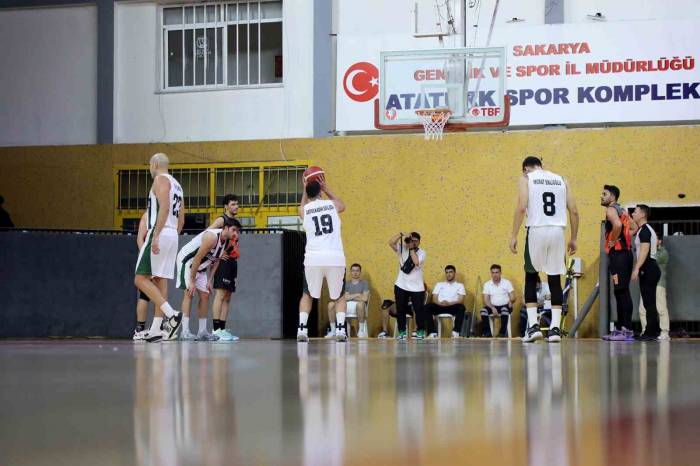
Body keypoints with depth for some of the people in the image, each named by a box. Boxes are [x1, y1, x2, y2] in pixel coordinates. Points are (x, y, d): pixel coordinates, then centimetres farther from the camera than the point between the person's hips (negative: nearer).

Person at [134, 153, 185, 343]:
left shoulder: (160, 179, -5)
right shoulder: (176, 185, 23)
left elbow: (164, 207, -20)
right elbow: (181, 219, 23)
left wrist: (156, 235, -25)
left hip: (160, 234, -9)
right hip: (173, 235, 9)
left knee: (141, 279, -10)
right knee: (160, 282, 8)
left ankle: (171, 313, -21)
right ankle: (156, 330, 5)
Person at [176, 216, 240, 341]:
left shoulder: (227, 242, -3)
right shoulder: (212, 237, -30)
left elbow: (216, 261, 8)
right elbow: (197, 259, -29)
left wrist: (210, 281, 2)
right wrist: (192, 281, -26)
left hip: (200, 267, 9)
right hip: (187, 261, -9)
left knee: (205, 295, 5)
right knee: (189, 293, -18)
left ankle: (202, 331, 10)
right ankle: (185, 332, -22)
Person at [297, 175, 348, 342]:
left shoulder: (304, 210, 11)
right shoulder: (332, 205, 10)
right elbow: (342, 206, 37)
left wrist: (305, 189, 43)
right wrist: (326, 188, 40)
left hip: (313, 258, 0)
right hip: (335, 258, 0)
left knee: (308, 295, 20)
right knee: (339, 296, 18)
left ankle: (302, 329, 4)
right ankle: (340, 329, 1)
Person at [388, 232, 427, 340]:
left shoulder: (421, 253, -4)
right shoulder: (402, 249, 1)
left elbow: (416, 262, -23)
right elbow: (391, 243, -12)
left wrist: (412, 249, -17)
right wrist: (401, 235, -21)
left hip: (416, 287, -2)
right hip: (401, 286, 2)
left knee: (419, 309, 1)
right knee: (400, 309, 4)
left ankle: (420, 332, 15)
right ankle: (402, 332, 12)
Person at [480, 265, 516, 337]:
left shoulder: (507, 283, 2)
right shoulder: (487, 284, 6)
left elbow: (513, 298, 0)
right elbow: (486, 300, -1)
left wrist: (511, 301, -26)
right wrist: (492, 308, -20)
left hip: (504, 306, -2)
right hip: (493, 306, 2)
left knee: (504, 310, -38)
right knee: (483, 311, -29)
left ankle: (503, 332, -25)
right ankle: (487, 332, -17)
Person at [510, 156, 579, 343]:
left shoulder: (526, 179, 6)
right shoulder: (561, 180, 16)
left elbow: (521, 208, -8)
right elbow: (574, 211, 9)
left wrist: (514, 236, -6)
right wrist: (573, 238, 14)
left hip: (536, 231, -3)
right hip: (557, 231, 3)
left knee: (531, 278, 9)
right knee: (555, 280, 8)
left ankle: (533, 326, -2)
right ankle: (555, 328, 3)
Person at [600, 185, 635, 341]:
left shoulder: (611, 210, -9)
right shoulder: (622, 211, 20)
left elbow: (617, 224, -28)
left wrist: (613, 241, -15)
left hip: (617, 253, -10)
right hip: (626, 252, 10)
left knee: (622, 292, -12)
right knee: (621, 292, 12)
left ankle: (627, 330, -15)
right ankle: (620, 328, 16)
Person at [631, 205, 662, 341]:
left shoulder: (644, 230, -10)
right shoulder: (647, 229, 22)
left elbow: (644, 250, -20)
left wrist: (637, 269, -25)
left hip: (647, 269, -10)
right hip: (651, 268, 10)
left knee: (649, 302, -11)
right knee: (650, 303, 10)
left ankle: (651, 332, -13)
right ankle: (653, 331, 10)